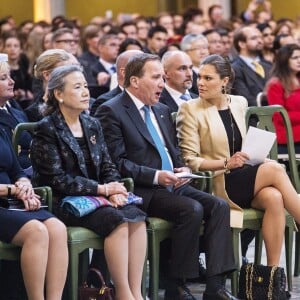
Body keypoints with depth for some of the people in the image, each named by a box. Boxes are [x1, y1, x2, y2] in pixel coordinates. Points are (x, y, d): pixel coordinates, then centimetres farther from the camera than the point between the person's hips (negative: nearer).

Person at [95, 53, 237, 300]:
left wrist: (182, 169, 4)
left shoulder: (162, 111, 22)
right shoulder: (111, 112, -5)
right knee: (192, 210, -28)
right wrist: (156, 177, -20)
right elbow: (117, 162, -12)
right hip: (143, 192, -8)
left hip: (173, 185, 8)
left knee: (219, 206, -14)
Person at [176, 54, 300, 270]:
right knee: (275, 169, -24)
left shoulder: (239, 103, 14)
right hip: (216, 183, -5)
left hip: (243, 178, 5)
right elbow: (190, 160, -7)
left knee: (274, 198, -29)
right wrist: (226, 163, -19)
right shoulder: (190, 110, -2)